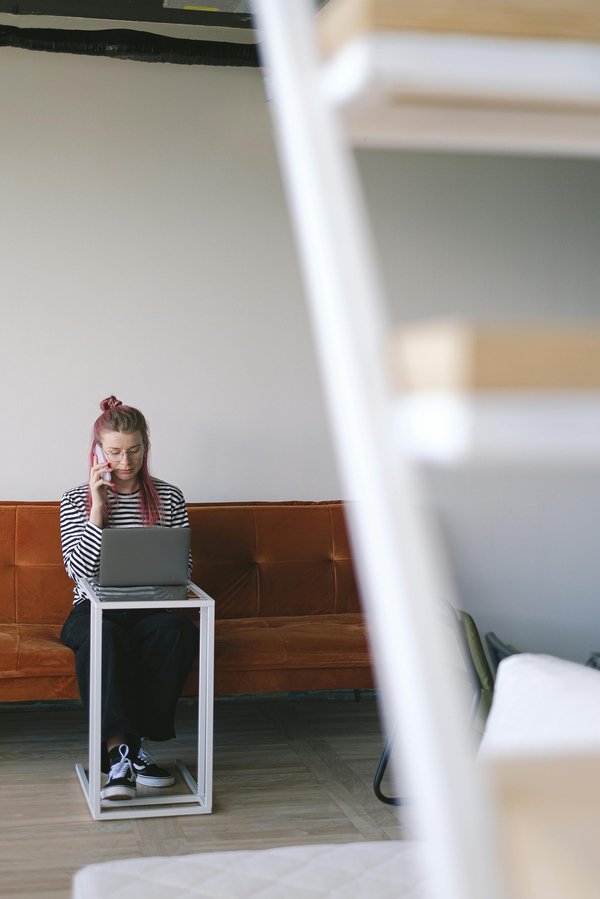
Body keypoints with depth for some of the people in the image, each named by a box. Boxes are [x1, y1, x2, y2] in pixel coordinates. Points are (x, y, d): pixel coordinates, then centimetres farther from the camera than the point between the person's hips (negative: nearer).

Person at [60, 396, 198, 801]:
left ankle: (133, 743, -28)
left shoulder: (169, 498, 9)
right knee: (103, 637, -38)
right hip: (94, 609, -1)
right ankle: (123, 750, -40)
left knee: (178, 631, -34)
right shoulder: (76, 500, 6)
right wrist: (98, 509, -11)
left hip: (150, 609, 1)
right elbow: (80, 569, -7)